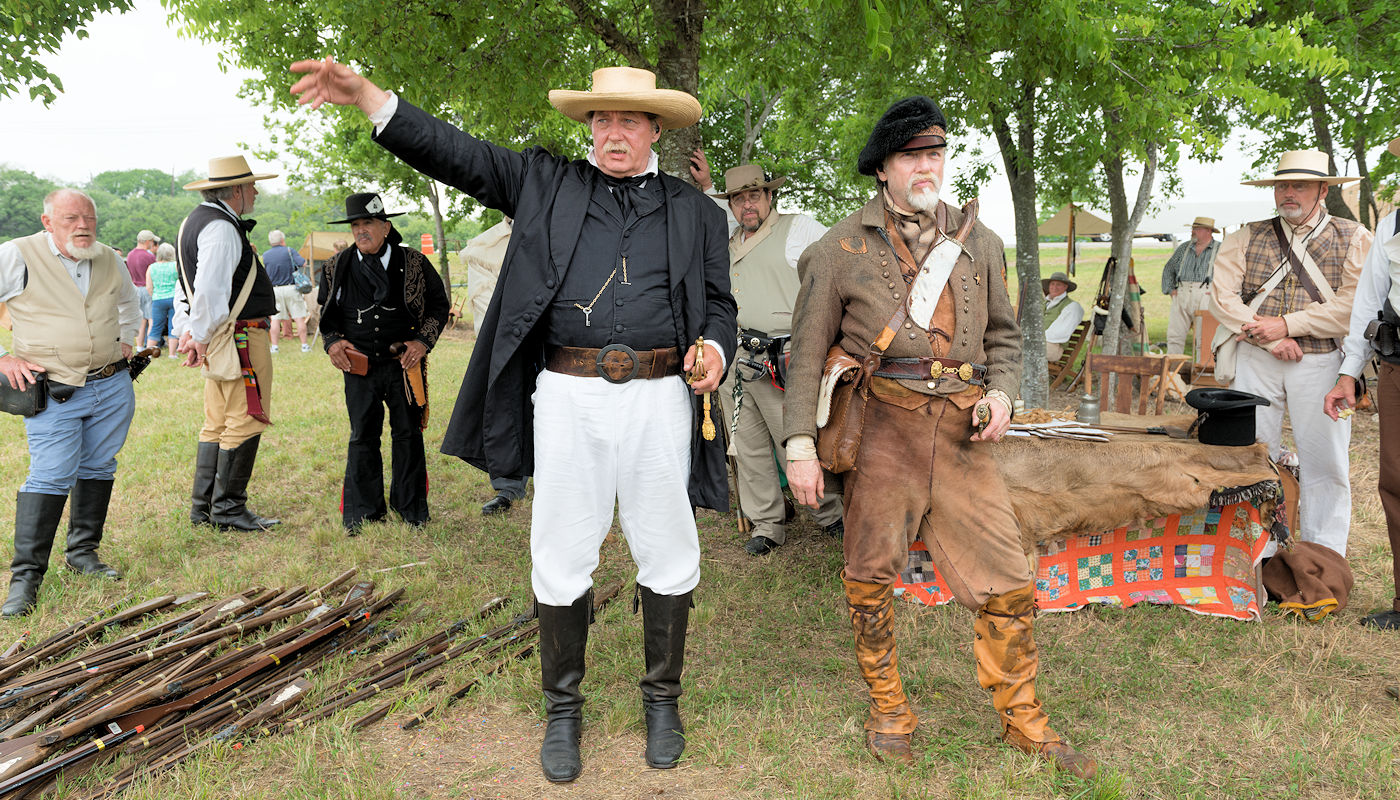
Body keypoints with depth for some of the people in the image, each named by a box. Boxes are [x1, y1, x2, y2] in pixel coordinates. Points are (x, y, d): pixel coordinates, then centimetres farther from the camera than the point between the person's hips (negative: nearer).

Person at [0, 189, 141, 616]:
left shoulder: (110, 261, 9)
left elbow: (129, 300, 31)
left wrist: (126, 342, 19)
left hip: (113, 387, 5)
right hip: (55, 393, -5)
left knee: (98, 469, 12)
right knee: (51, 477, -9)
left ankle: (83, 552, 26)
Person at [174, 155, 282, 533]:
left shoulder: (197, 220, 19)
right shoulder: (222, 228, -15)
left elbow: (186, 286, 21)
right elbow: (208, 289, -24)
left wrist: (187, 329, 15)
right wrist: (200, 337, -16)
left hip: (223, 338, 11)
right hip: (242, 336, -11)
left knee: (218, 423, 14)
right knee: (246, 421, -4)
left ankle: (202, 507, 20)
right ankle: (228, 508, 2)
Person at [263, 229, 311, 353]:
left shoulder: (265, 255, 4)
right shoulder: (289, 251, -5)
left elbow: (265, 273, 10)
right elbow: (303, 263, -11)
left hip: (274, 290, 2)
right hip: (291, 288, -2)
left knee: (275, 319, 6)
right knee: (299, 317, 2)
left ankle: (274, 346, 4)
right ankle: (304, 345, 3)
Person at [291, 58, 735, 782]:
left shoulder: (694, 211, 13)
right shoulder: (546, 184, 11)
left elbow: (719, 301, 15)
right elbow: (457, 154, 5)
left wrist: (715, 346, -7)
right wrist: (366, 96, -6)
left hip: (659, 397, 1)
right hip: (566, 397, 0)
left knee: (668, 559, 9)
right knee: (560, 560, 7)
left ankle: (662, 700, 30)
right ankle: (562, 707, 27)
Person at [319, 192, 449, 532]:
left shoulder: (414, 264, -1)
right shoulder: (338, 268, 4)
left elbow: (439, 304, 7)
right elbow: (327, 313, 16)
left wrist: (423, 341, -7)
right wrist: (332, 341, -3)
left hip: (404, 364, -1)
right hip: (359, 366, 1)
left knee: (408, 434, 7)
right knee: (363, 437, 6)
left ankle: (411, 508, 23)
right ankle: (362, 511, 19)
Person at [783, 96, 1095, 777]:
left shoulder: (979, 242, 13)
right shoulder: (843, 248, 2)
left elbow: (1003, 333, 22)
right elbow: (807, 353, 2)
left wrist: (1002, 391, 2)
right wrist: (800, 444, -5)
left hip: (961, 431, 3)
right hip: (879, 429, -2)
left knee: (1008, 583, 3)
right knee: (869, 577, 5)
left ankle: (1023, 720, 23)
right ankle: (888, 711, 27)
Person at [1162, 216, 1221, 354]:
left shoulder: (1220, 249, 7)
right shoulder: (1184, 248, 18)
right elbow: (1168, 269, 24)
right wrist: (1170, 289, 11)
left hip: (1205, 295, -3)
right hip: (1182, 295, 4)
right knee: (1174, 334, -2)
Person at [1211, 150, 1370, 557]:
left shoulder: (1353, 239, 4)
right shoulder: (1247, 238, 8)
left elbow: (1354, 305, -8)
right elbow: (1222, 296, -2)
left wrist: (1287, 324, -14)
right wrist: (1271, 339, -11)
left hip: (1321, 362, -1)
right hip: (1256, 360, 1)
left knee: (1325, 463, 2)